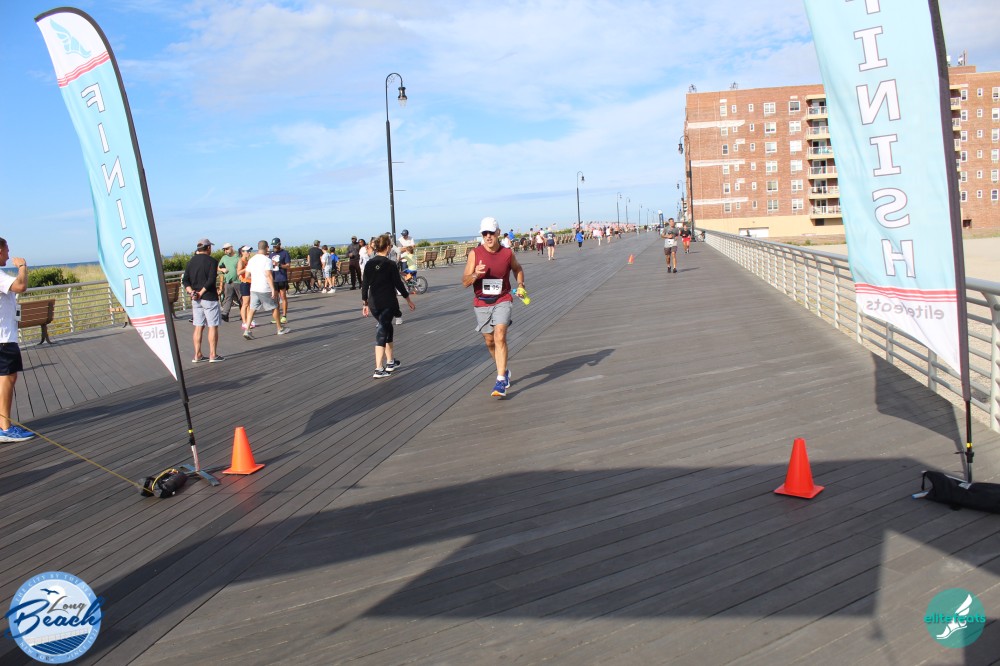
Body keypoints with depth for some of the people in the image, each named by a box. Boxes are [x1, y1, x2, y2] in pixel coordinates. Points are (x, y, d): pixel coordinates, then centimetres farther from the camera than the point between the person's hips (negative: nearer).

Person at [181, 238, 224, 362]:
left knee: (198, 327, 10)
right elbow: (211, 280, -20)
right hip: (209, 298, -6)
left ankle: (197, 355, 11)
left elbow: (185, 280, 5)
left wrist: (191, 292, -6)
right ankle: (213, 355, -1)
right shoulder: (211, 261, -8)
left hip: (195, 299, 6)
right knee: (213, 326, 0)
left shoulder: (191, 261, 11)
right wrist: (201, 292, -13)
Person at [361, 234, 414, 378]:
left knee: (386, 328, 22)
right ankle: (379, 369, -11)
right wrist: (408, 299, 5)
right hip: (388, 303, -5)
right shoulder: (391, 264, -10)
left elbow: (365, 285, 4)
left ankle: (390, 361, 30)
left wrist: (365, 303, 13)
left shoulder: (369, 264, 3)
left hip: (374, 304, 5)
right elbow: (398, 283, -7)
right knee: (382, 332, -5)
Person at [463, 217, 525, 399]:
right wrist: (475, 275, -30)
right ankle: (505, 371, 37)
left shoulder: (507, 253, -4)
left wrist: (520, 285, 3)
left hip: (502, 301, -2)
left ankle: (501, 381, -18)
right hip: (481, 303, 2)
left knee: (500, 337, -19)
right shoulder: (475, 253, -8)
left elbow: (517, 269, 19)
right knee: (489, 341, 12)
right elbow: (465, 282, -9)